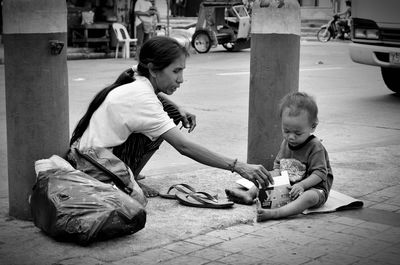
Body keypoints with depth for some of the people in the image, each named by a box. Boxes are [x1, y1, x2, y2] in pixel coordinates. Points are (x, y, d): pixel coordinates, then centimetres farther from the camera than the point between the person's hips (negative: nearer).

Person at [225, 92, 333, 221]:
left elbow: (319, 173, -22)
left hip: (313, 187, -8)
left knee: (310, 196, -40)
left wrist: (302, 185, -36)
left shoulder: (315, 147, -18)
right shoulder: (286, 143, 3)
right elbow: (277, 166, 10)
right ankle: (249, 194, -6)